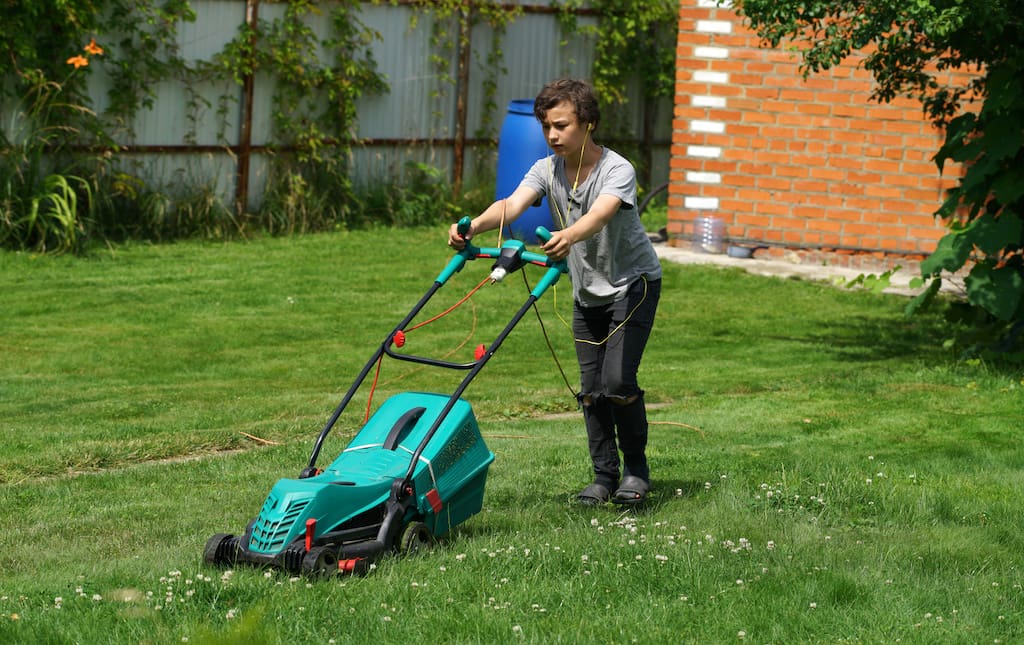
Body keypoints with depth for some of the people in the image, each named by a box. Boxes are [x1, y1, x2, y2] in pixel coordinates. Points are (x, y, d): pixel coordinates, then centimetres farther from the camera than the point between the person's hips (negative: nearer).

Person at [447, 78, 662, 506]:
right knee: (591, 388, 5)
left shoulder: (617, 170, -23)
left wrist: (569, 237, -66)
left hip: (633, 282, -6)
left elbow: (600, 214, -44)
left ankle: (636, 467, 3)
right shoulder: (547, 170, -8)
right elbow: (512, 204, -26)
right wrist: (474, 226, -47)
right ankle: (605, 474, 16)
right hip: (587, 291, 6)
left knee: (617, 380, -16)